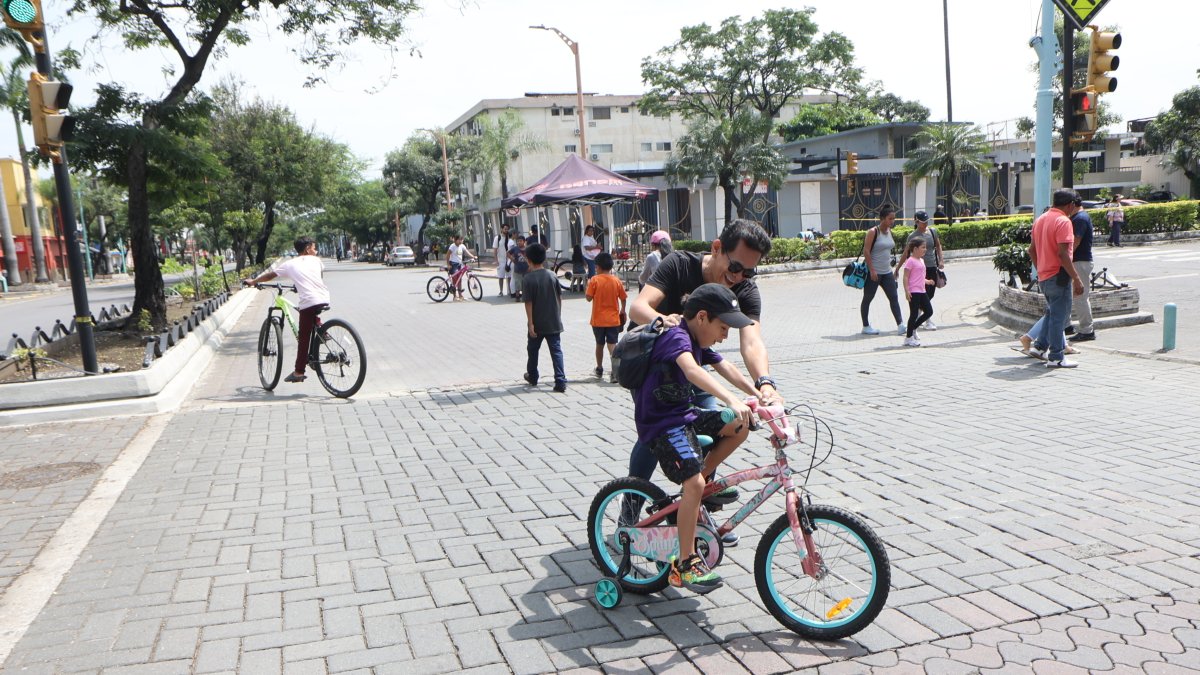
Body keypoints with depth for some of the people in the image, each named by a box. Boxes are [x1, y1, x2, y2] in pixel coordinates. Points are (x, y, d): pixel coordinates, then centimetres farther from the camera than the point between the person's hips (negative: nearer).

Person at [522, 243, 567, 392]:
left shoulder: (528, 279, -12)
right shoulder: (552, 276, 1)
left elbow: (528, 303, -14)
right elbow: (559, 298, 6)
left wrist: (530, 323, -12)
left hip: (537, 324, -2)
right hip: (553, 323, 3)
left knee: (533, 349, 18)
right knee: (556, 351, 2)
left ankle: (532, 377, 35)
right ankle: (560, 382, -7)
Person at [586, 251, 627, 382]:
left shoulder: (595, 280, -10)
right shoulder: (616, 281, -3)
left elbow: (589, 298, -8)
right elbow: (623, 298, 3)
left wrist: (588, 285, 8)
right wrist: (622, 310, 21)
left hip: (598, 319, 0)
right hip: (613, 319, 1)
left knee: (599, 344, 16)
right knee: (612, 344, -2)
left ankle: (599, 369, 30)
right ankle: (614, 371, -18)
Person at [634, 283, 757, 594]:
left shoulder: (698, 342, 11)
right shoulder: (676, 337, -21)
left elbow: (726, 368, 6)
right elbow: (692, 371, -39)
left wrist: (760, 393, -7)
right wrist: (732, 400, -51)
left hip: (685, 414, 9)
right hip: (661, 425, -9)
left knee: (740, 426, -2)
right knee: (693, 484, -21)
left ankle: (705, 479, 14)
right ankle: (685, 564, -11)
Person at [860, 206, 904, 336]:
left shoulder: (889, 231, 9)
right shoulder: (873, 232, -13)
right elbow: (866, 251, -16)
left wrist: (891, 267, 18)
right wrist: (872, 270, -19)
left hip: (887, 272, 8)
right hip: (873, 273, -8)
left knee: (894, 298, 1)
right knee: (867, 299, 4)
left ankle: (900, 326, -1)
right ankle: (866, 327, 14)